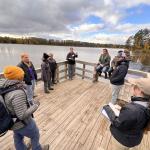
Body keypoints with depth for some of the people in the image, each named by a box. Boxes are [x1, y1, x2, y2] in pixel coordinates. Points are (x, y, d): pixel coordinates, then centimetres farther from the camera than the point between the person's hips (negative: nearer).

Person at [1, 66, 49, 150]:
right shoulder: (18, 93, -38)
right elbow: (23, 115, -33)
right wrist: (36, 105, -19)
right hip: (23, 124, -7)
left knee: (18, 139, 31)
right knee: (35, 136, 22)